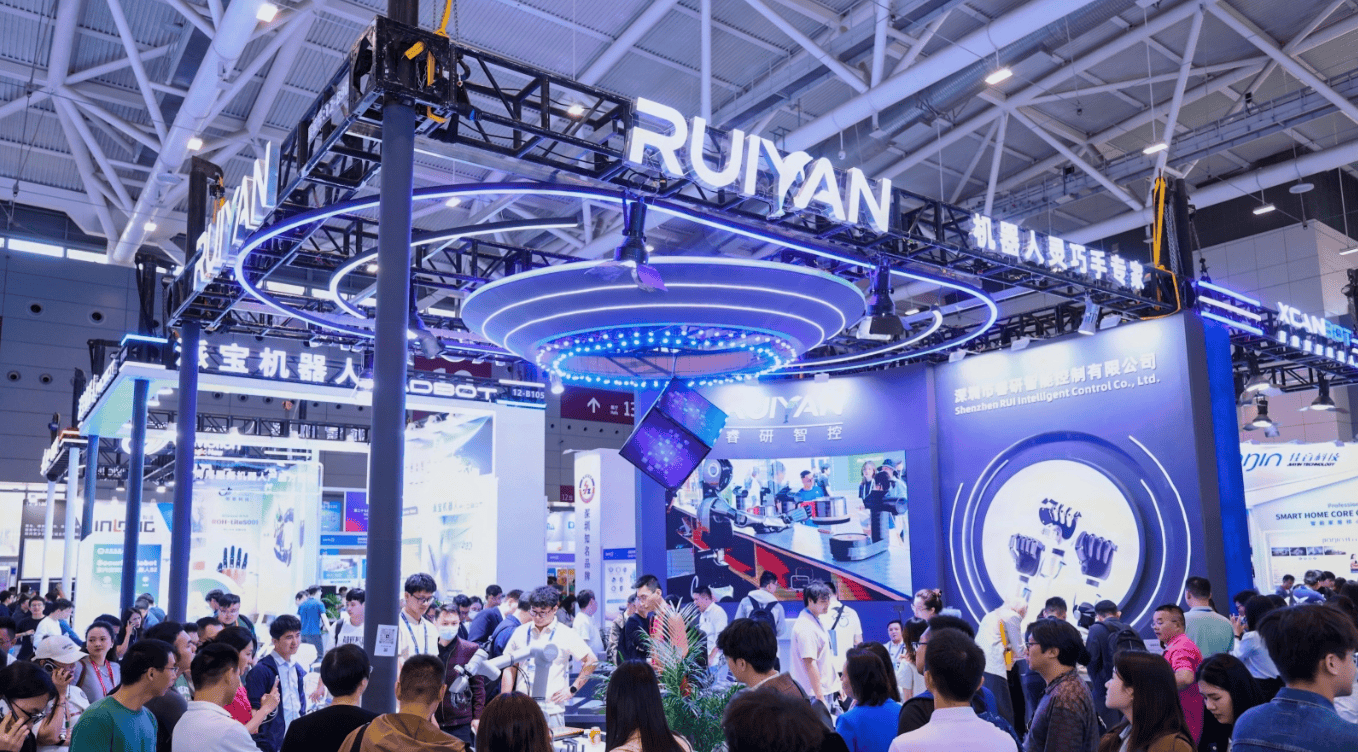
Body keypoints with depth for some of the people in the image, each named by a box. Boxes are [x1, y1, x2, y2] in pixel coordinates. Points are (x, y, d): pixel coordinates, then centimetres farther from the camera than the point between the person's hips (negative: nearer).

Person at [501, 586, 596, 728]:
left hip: (552, 710, -2)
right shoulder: (521, 632, 7)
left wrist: (572, 690, 0)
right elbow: (510, 668, 10)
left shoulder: (566, 635, 0)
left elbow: (591, 661, 5)